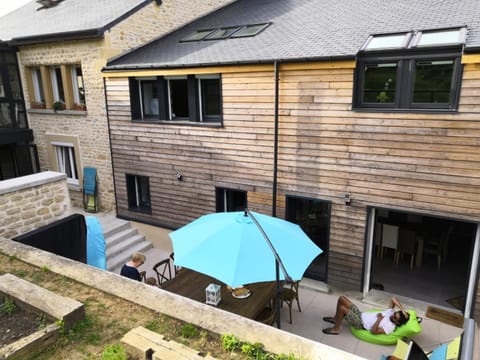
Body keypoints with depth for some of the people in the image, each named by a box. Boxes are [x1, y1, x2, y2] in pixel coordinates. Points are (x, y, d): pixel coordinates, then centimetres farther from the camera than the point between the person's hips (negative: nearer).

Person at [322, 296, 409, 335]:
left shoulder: (390, 327, -18)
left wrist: (379, 319, -22)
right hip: (361, 314, 9)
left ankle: (335, 329, -4)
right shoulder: (391, 312, 3)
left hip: (360, 323, -9)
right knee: (341, 298, 0)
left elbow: (373, 331, -25)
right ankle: (335, 318, 22)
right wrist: (402, 309, -7)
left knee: (342, 308, -30)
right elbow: (393, 299, 2)